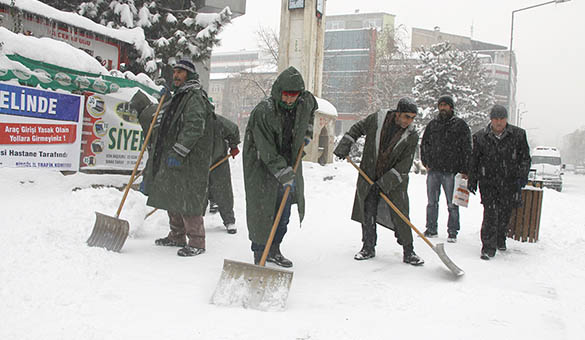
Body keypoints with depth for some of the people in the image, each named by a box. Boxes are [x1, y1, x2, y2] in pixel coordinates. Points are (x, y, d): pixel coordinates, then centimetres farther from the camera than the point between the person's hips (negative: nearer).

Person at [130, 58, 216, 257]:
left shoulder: (195, 97, -11)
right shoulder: (178, 97, 21)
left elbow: (194, 128, -23)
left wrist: (178, 152, -27)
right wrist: (168, 99, 24)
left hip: (189, 162, -10)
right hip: (171, 159, 10)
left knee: (187, 200, -9)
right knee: (171, 198, 16)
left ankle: (196, 242, -1)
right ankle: (177, 236, 29)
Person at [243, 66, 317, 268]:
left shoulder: (305, 102, -5)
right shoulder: (263, 111, -24)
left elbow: (311, 109, 25)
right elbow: (267, 151, -25)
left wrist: (307, 132, 16)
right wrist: (283, 174, -29)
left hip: (289, 162, 6)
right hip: (261, 166, -6)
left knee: (284, 213, 11)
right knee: (262, 210, -5)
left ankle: (274, 250, 26)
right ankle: (259, 254, 8)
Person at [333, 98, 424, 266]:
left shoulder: (412, 136, -11)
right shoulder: (377, 119, -9)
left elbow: (404, 165, -14)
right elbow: (357, 129, 9)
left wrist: (386, 182, -21)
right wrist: (344, 145, -1)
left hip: (395, 181, -1)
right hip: (368, 177, 2)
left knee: (400, 216, -4)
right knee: (367, 213, 6)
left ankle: (409, 252, 8)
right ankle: (368, 248, 21)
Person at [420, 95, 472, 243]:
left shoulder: (460, 125, 0)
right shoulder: (433, 124, 12)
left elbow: (467, 149, -2)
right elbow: (424, 144, 21)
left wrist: (464, 171, -7)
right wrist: (425, 162, 11)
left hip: (451, 171, -4)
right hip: (433, 170, 4)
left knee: (452, 204, 2)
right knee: (432, 202, 11)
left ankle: (452, 232, 12)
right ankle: (431, 229, 22)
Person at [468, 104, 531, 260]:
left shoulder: (518, 135, 2)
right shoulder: (480, 137, 3)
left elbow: (525, 158, 5)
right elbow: (474, 160, 10)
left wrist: (522, 176, -6)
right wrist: (472, 180, 8)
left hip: (510, 182, 1)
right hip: (488, 182, -1)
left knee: (505, 212, 11)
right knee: (490, 213, -10)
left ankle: (500, 239, 35)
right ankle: (488, 247, -7)